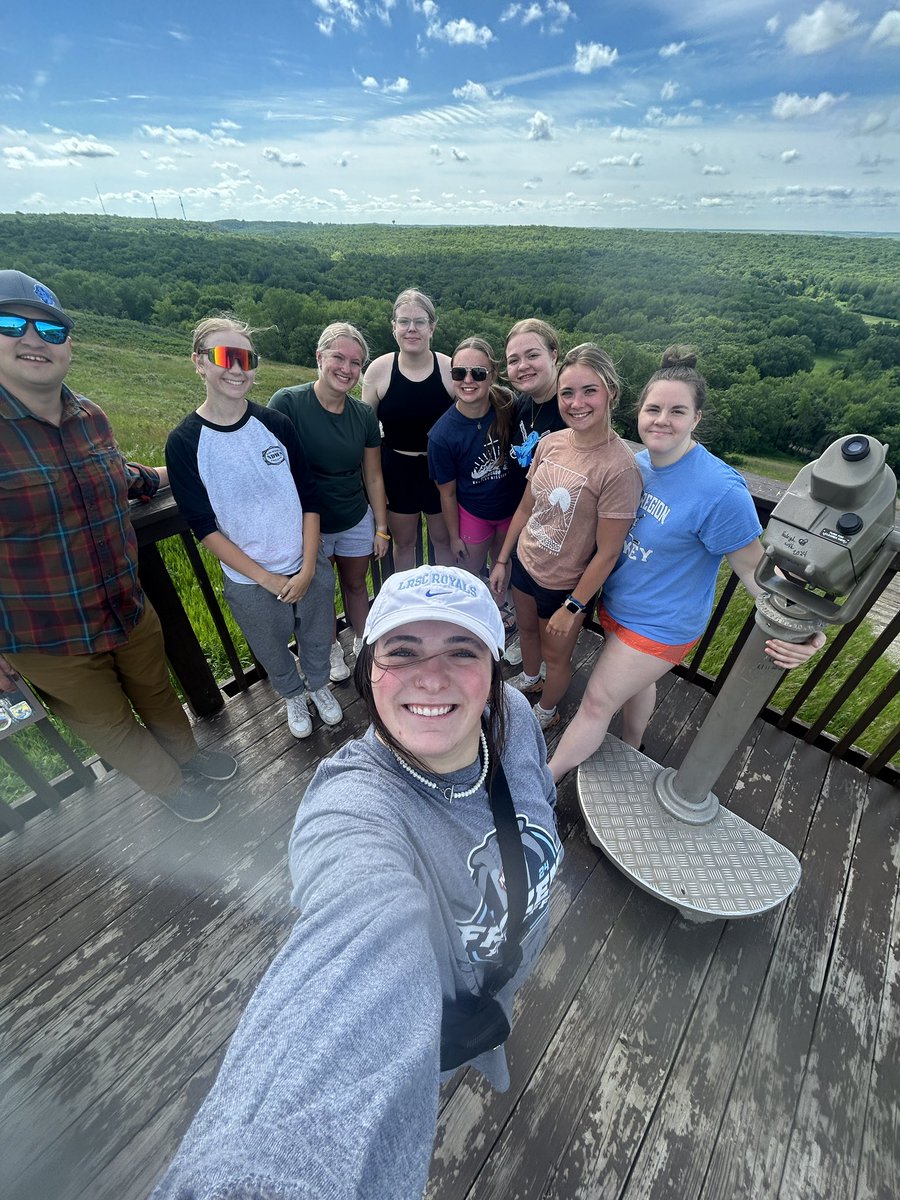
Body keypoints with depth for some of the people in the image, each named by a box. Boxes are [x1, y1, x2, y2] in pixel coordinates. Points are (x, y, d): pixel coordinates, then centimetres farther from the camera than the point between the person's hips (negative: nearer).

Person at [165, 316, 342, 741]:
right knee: (274, 654, 20)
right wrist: (266, 579, -13)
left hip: (309, 567, 2)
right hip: (249, 583, -1)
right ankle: (293, 696, 52)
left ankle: (319, 685, 52)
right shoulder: (184, 442, -11)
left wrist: (307, 568, -11)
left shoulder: (275, 424, -5)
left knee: (317, 639, 21)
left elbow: (309, 498, -4)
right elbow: (204, 526, -10)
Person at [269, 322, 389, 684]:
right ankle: (331, 648, 44)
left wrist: (381, 528, 5)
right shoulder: (287, 403, -18)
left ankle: (361, 644, 45)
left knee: (356, 585, 20)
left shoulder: (364, 415, -4)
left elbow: (373, 477, 3)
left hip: (357, 523, 3)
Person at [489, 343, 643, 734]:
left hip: (565, 584, -5)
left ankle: (546, 711, 49)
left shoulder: (619, 466, -26)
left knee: (555, 655, 19)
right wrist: (502, 560, 8)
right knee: (527, 629, 29)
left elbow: (607, 553, -21)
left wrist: (572, 607, -15)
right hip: (523, 563, 6)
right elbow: (526, 507, 3)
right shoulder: (550, 442, -8)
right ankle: (528, 678, 61)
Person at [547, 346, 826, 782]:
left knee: (596, 703, 5)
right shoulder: (638, 461, -5)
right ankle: (630, 749, 55)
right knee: (638, 681, 27)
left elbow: (753, 567, -19)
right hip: (619, 603, 6)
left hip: (660, 624, -6)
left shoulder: (720, 491, -26)